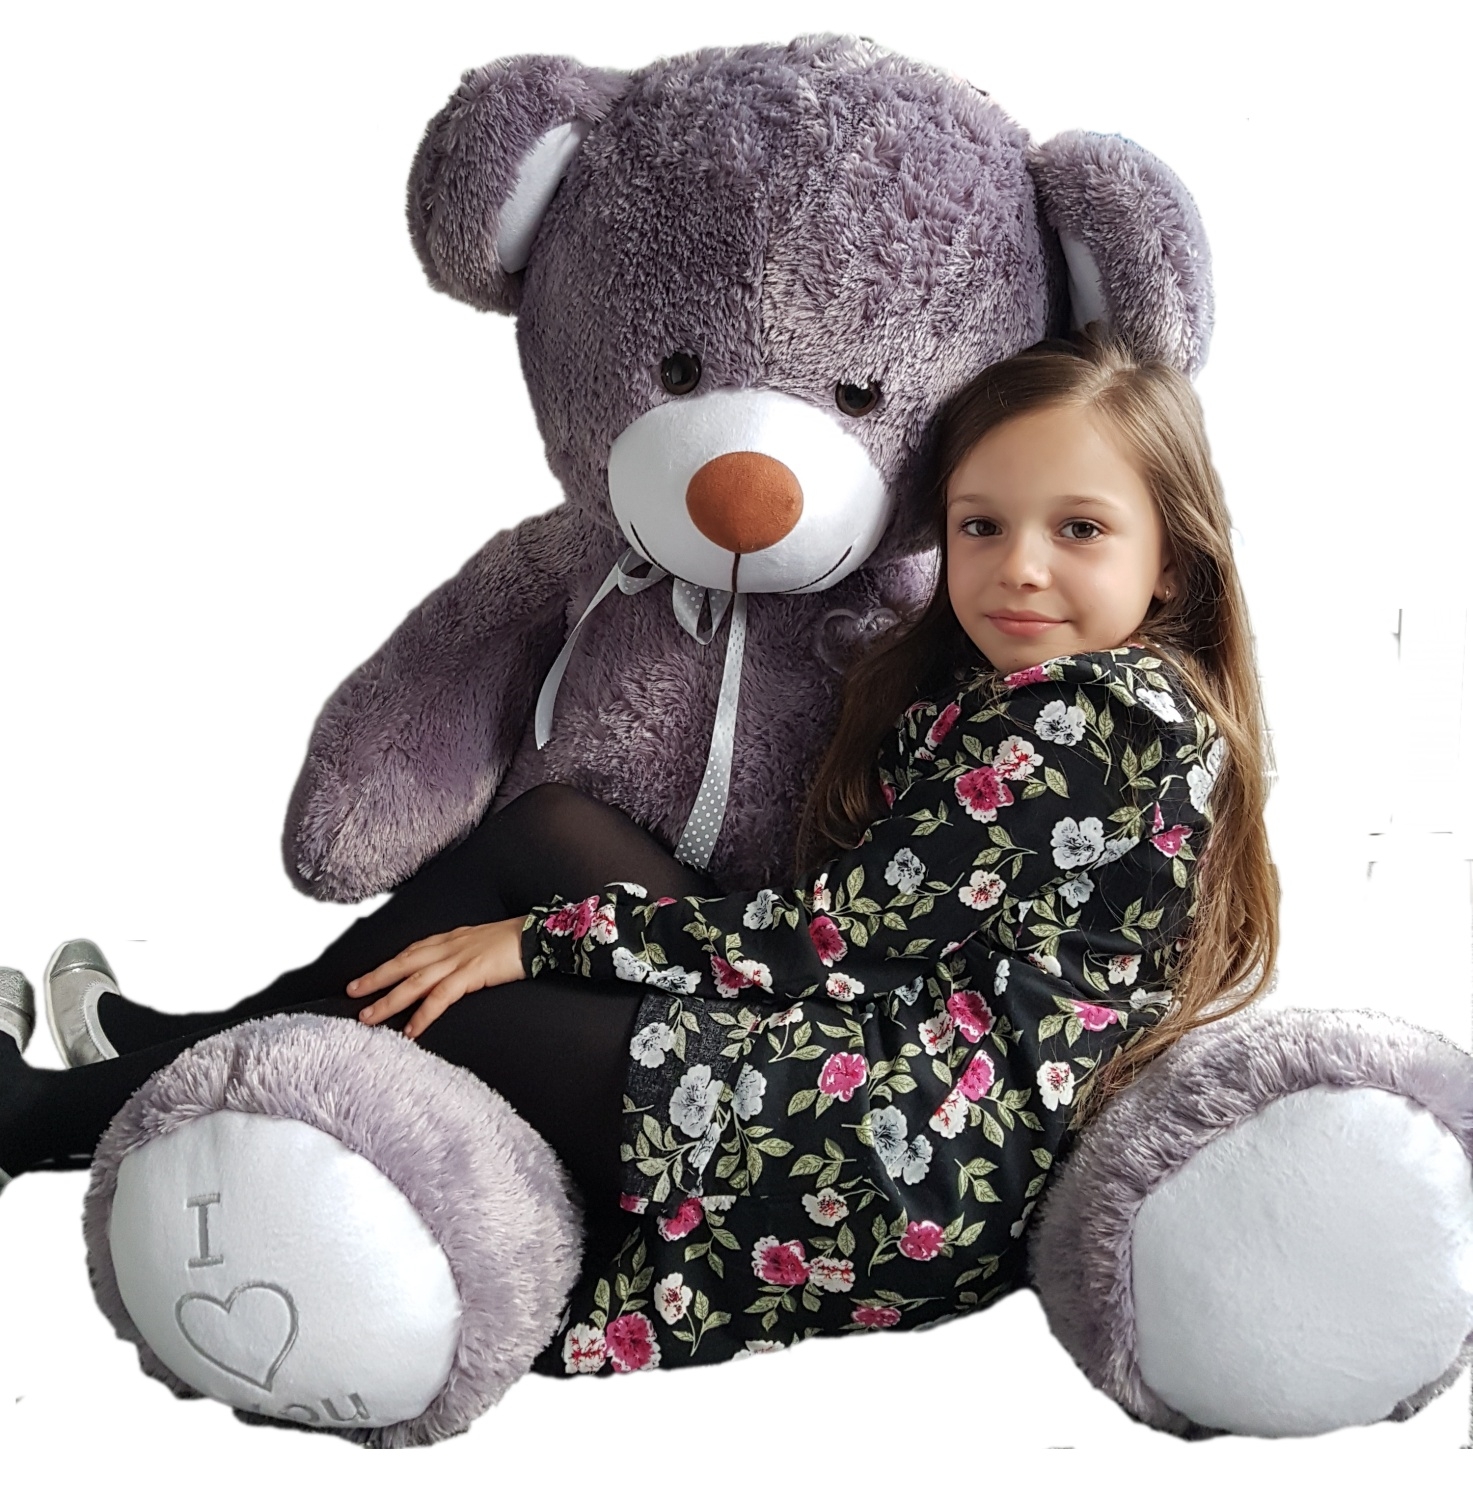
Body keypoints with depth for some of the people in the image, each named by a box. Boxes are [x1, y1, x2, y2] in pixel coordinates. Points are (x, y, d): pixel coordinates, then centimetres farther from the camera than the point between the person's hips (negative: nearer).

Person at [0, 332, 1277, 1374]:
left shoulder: (1110, 716, -15)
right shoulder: (1000, 695, 15)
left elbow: (837, 932, -17)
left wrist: (539, 936, -11)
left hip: (919, 1156, -9)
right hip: (866, 1057, 9)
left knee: (434, 1014, -5)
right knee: (544, 830, 5)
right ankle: (184, 1050, 13)